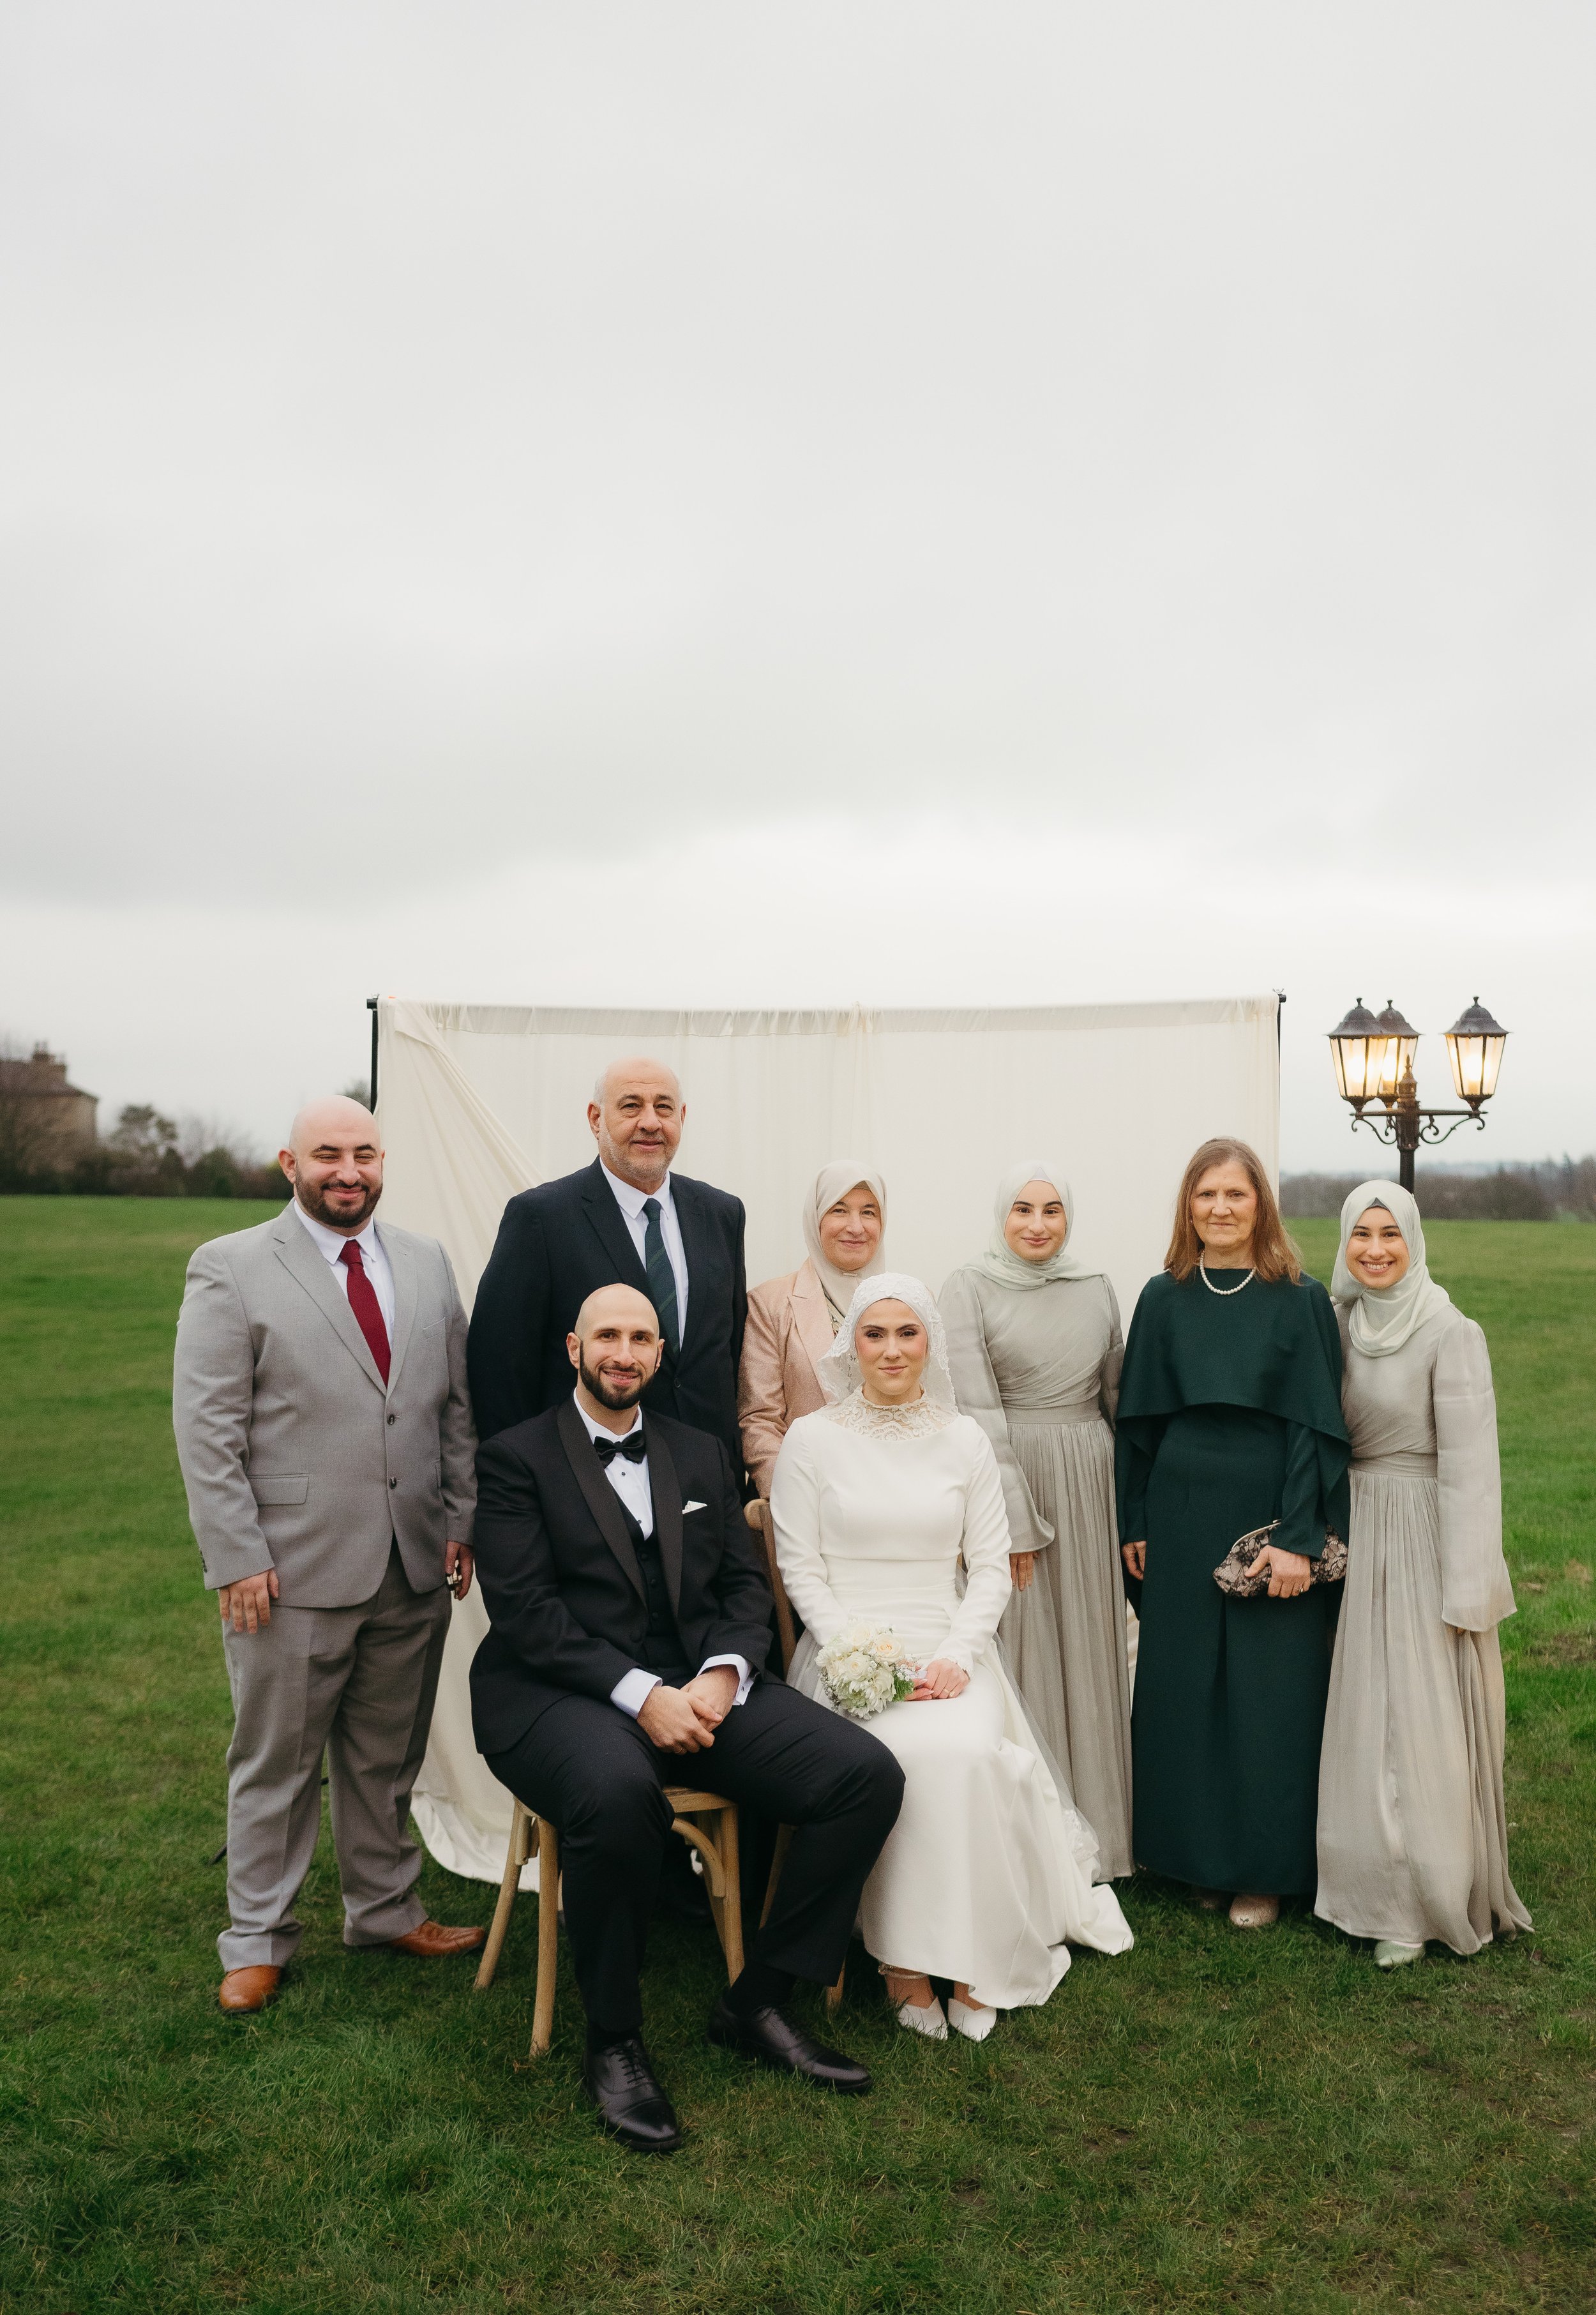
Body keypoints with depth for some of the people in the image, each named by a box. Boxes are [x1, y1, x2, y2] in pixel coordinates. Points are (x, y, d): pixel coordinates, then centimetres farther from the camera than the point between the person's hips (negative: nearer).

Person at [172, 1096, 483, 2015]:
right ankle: (259, 1939, 27)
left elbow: (459, 1404, 11)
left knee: (388, 1760, 17)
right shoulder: (230, 1269, -5)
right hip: (291, 1570, -4)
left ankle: (388, 1910, 35)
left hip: (415, 1567, 4)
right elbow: (207, 1427, -8)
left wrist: (462, 1522, 5)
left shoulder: (428, 1264, 9)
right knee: (275, 1766, 10)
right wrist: (237, 1557, -12)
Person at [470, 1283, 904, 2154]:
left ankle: (756, 2003, 1)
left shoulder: (702, 1454, 18)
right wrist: (637, 1691, -20)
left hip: (697, 1687, 5)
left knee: (868, 1775, -15)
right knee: (617, 1794, -39)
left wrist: (723, 1674, -8)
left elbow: (745, 1585, 13)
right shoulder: (517, 1457, 3)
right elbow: (525, 1610, -8)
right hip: (562, 1692, -5)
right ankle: (614, 2042, -14)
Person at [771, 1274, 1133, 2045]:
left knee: (970, 1753, -28)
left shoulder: (964, 1440, 9)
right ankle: (904, 1961, -15)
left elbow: (992, 1567, 6)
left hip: (947, 1651, 2)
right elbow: (801, 1567, 0)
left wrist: (954, 1656, -9)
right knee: (903, 1753, -31)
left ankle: (971, 1957, -12)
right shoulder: (812, 1440, 2)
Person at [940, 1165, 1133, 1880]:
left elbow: (1117, 1399, 14)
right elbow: (978, 1413, -11)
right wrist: (1014, 1521, -15)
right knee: (1025, 1654, 1)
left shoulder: (1095, 1289, 8)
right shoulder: (969, 1288, -5)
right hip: (1010, 1480, -4)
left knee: (1089, 1653, 10)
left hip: (1091, 1491, 4)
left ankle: (1094, 1834, 23)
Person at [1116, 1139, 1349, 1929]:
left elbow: (1315, 1423, -8)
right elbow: (1138, 1419, 7)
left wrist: (1298, 1539, -13)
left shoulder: (1300, 1300, -5)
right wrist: (1134, 1524, 5)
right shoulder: (1163, 1299, 4)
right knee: (1183, 1687, 10)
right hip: (1180, 1518, 3)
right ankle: (1197, 1855, 26)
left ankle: (1264, 1868, 21)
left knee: (1269, 1694, 5)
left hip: (1267, 1513, -3)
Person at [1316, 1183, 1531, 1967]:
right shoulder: (1336, 1323, 3)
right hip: (1353, 1538, 6)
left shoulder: (1450, 1334, -14)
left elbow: (1468, 1466, -14)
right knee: (1361, 1715, 13)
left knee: (1424, 1717, 2)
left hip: (1421, 1539, -5)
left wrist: (1465, 1589, -15)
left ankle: (1425, 1900, 17)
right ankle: (1369, 1876, 28)